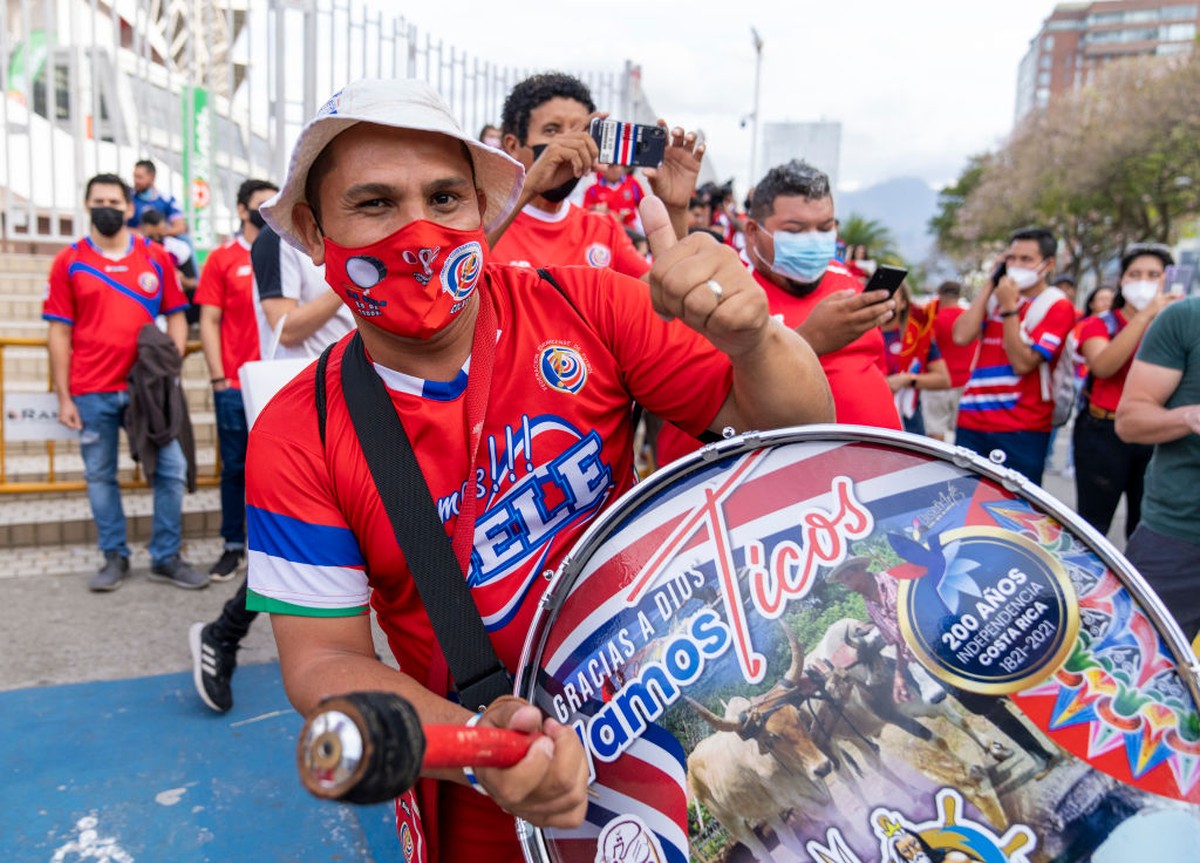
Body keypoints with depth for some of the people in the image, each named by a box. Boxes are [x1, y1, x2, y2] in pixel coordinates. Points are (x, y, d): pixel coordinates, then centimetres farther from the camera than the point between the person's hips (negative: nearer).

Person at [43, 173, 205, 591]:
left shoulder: (156, 257, 6)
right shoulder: (68, 261, 4)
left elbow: (176, 317, 9)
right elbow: (59, 332, 3)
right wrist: (63, 397, -2)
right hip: (91, 392, 0)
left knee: (171, 470, 0)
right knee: (100, 476, 7)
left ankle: (165, 558, 13)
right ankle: (115, 557, 21)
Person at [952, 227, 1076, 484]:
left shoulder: (1057, 306, -2)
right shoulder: (995, 296, 14)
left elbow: (1022, 363, -13)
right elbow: (961, 336, -4)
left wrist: (1009, 308, -15)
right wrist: (989, 286, -1)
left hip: (1022, 429, -4)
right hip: (971, 424, 5)